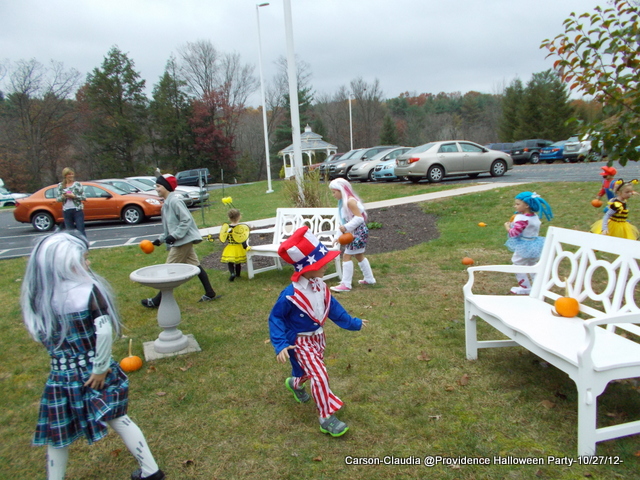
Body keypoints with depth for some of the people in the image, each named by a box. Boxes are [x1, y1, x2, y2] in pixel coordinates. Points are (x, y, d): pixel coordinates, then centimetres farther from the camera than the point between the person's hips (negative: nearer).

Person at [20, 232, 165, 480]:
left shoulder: (36, 296, -6)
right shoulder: (88, 291, -19)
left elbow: (41, 335, 3)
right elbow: (104, 332, -25)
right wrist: (101, 367, -13)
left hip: (61, 377, 2)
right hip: (94, 373, -2)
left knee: (57, 436, 20)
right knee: (117, 418, 17)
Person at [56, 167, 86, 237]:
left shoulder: (78, 184, 1)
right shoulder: (60, 186, 9)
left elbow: (84, 197, -1)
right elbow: (58, 199, 9)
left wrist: (74, 196, -14)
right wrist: (63, 196, -10)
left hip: (78, 210, -3)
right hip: (66, 211, 3)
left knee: (80, 231, -4)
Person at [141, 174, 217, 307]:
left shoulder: (174, 201, -16)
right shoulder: (166, 204, 15)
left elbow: (186, 220, -21)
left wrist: (174, 236, -23)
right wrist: (160, 239, 13)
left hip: (183, 240, -10)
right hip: (183, 241, 10)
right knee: (195, 265, 11)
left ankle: (158, 301, 5)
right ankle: (210, 293, 16)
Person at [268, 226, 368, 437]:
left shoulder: (320, 286, -8)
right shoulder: (290, 294, -30)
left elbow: (333, 307, 8)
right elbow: (275, 318, -20)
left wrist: (352, 322, 17)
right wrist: (280, 345, -28)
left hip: (317, 337, 7)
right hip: (300, 342, -7)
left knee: (312, 370, 25)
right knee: (320, 376, -13)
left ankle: (295, 384, 58)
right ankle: (326, 419, 3)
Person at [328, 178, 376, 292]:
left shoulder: (350, 201, -18)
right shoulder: (344, 201, 12)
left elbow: (359, 218, -23)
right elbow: (346, 219, 15)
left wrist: (346, 227, -23)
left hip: (358, 232, -10)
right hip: (355, 232, 10)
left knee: (346, 256, -8)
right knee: (359, 256, 20)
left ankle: (346, 284, -5)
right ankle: (369, 279, 32)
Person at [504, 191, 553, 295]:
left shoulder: (522, 219, -25)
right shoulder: (535, 216, 4)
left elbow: (514, 233, -28)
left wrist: (508, 227, -8)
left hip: (524, 247, -9)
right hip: (534, 246, 9)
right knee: (533, 265, 23)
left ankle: (525, 287, 11)